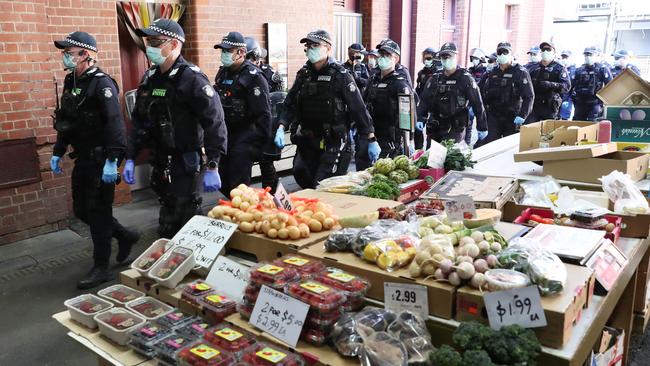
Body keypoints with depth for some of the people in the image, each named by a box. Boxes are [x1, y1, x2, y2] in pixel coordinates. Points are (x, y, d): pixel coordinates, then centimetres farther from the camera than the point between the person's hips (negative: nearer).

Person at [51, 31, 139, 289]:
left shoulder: (102, 84, -14)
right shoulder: (71, 82, 13)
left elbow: (115, 124, -22)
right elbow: (65, 122, 20)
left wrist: (111, 161, -27)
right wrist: (57, 153, 19)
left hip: (101, 160, -9)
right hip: (83, 159, 9)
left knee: (98, 211, -2)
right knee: (81, 210, 14)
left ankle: (101, 269, 10)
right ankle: (125, 236, 32)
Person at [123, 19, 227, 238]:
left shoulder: (191, 78, -15)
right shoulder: (150, 78, 9)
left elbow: (215, 123, -20)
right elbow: (139, 122, 15)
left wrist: (212, 167, -23)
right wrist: (130, 159, 10)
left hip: (185, 162, -7)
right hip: (159, 162, 7)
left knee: (182, 219, -2)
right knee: (168, 218, 18)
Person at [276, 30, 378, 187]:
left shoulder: (341, 75, -8)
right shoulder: (303, 74, 8)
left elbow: (359, 109, -9)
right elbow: (290, 104, 10)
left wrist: (371, 141, -10)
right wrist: (281, 128, -5)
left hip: (333, 143, -5)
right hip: (307, 141, 6)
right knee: (300, 175, 9)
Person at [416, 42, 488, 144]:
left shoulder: (465, 79, -5)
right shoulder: (435, 79, 9)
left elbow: (477, 104, -5)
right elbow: (424, 100, 7)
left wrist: (482, 128, -5)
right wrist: (419, 118, -7)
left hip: (454, 129, -5)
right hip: (434, 128, 5)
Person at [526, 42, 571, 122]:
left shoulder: (559, 68, 4)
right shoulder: (534, 68, 17)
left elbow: (567, 86, -9)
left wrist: (551, 85, -23)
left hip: (550, 107, -3)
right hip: (534, 105, 4)